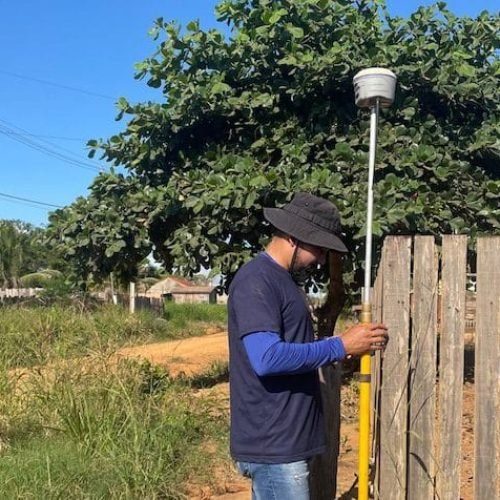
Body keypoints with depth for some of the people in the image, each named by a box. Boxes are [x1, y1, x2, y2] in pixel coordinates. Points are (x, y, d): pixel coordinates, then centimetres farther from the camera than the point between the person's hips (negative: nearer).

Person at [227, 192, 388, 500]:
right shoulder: (256, 282, -16)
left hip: (283, 440, 10)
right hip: (273, 445, -10)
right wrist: (340, 347, -21)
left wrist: (338, 347, 8)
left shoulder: (281, 280, 15)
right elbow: (266, 357, -27)